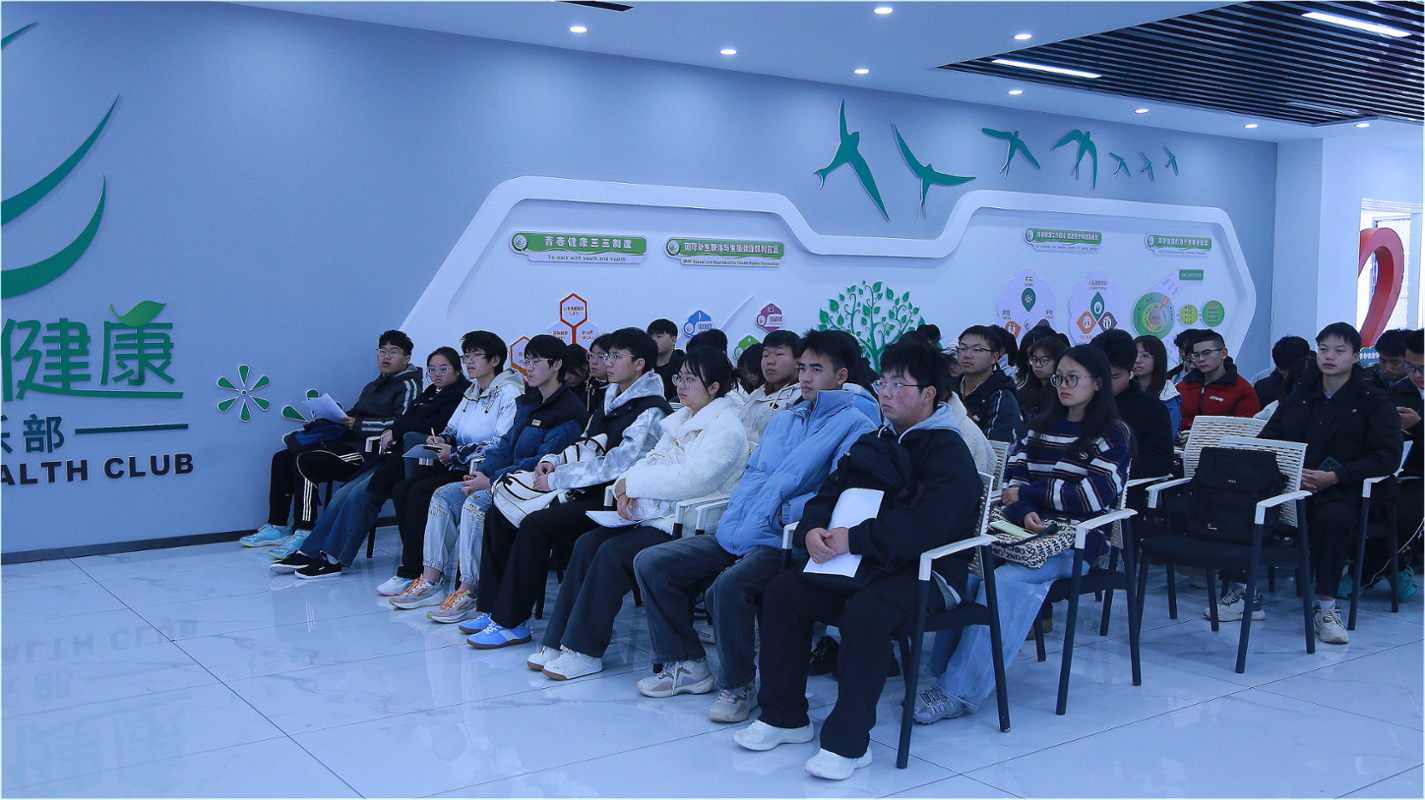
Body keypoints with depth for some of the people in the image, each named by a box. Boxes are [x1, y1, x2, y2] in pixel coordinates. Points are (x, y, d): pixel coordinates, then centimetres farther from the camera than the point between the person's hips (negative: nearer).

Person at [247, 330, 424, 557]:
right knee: (283, 458, 1)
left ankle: (303, 534, -26)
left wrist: (357, 425, -18)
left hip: (369, 451, -10)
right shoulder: (373, 386, 26)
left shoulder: (409, 386, -3)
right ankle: (277, 527, 3)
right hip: (347, 441, 10)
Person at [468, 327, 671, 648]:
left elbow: (614, 465, -21)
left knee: (535, 525, -29)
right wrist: (552, 461, 3)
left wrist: (556, 480, -16)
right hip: (583, 495, 10)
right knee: (498, 515, 0)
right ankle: (492, 608, 4)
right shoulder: (610, 402, 18)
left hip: (610, 505, -10)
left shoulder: (650, 411, -12)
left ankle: (510, 622, -19)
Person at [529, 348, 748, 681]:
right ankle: (559, 642, -6)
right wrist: (626, 487, -8)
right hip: (656, 513, 9)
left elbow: (693, 478, -22)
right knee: (587, 543, -9)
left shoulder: (726, 428, -11)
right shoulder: (681, 420, 19)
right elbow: (653, 460, 14)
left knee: (613, 553, -24)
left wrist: (632, 483, -14)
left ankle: (584, 652, -14)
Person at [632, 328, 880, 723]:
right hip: (735, 535, 9)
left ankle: (739, 684, -12)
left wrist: (787, 512, -19)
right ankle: (687, 664, 9)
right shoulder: (782, 421, 24)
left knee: (730, 586, -37)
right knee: (650, 563, -1)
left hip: (785, 543, -8)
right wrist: (731, 523, 6)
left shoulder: (854, 425, -3)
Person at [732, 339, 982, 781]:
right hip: (862, 563, 8)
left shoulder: (949, 453, -11)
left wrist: (854, 539, -26)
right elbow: (829, 493, 13)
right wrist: (813, 530, -11)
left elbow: (925, 524, -26)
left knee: (865, 612, -35)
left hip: (926, 569, -8)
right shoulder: (873, 443, 15)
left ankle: (848, 742, -22)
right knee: (782, 591, -7)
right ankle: (784, 716, 4)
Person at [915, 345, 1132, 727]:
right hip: (1030, 529, 5)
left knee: (1005, 579, -33)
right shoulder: (1040, 427, 22)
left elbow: (1096, 495, -9)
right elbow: (1012, 481, 10)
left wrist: (1028, 494, -5)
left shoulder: (1112, 435, 6)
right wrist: (1025, 513, -13)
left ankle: (959, 691, -33)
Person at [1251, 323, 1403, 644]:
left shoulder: (1374, 402, 4)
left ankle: (1326, 608, -23)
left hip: (1343, 494, -4)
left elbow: (1387, 458, -7)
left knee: (1331, 520, -38)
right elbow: (1267, 438, 10)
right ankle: (1243, 594, -10)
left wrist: (1334, 477, -20)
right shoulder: (1301, 394, 17)